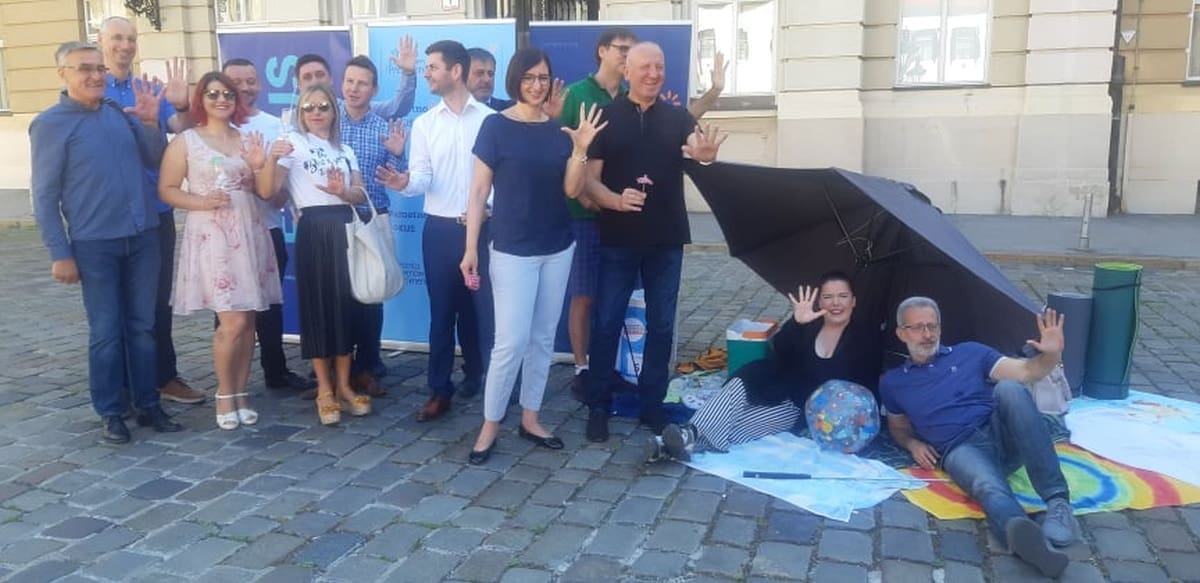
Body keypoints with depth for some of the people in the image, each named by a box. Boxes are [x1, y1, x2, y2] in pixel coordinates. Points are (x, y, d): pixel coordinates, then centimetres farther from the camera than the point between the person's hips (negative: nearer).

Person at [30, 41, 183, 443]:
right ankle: (111, 414, 16)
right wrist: (60, 254, -8)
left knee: (142, 326, 11)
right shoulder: (51, 124, -4)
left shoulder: (121, 113, 7)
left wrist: (150, 122, -6)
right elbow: (44, 196, -4)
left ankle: (148, 405, 21)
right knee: (106, 332, 4)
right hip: (94, 244, -4)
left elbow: (155, 161, 9)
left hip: (143, 236, 4)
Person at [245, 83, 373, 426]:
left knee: (346, 303, 5)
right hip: (313, 231, -4)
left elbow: (361, 194, 10)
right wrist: (269, 160, -25)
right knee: (317, 304, 0)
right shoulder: (292, 143, 2)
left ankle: (343, 385, 15)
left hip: (345, 228, 5)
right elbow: (266, 191, -8)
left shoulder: (345, 150, 18)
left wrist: (343, 191, -10)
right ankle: (324, 390, 10)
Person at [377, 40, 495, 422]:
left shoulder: (490, 119, 0)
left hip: (482, 226, -2)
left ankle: (481, 378, 24)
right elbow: (423, 177, -1)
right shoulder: (424, 123, 8)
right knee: (442, 311, 6)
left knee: (483, 307, 7)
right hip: (440, 228, 2)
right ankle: (440, 390, 14)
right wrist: (405, 183, -22)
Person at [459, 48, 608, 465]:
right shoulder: (496, 126, -6)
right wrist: (471, 249, -11)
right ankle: (490, 425, 9)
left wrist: (580, 149, -14)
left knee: (543, 338, 10)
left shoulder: (559, 130, 6)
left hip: (558, 248, 5)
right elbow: (479, 192, -6)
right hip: (513, 250, -5)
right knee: (512, 341, -7)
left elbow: (572, 190, 2)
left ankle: (530, 419, 23)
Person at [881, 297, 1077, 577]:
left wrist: (1051, 354, -15)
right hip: (961, 450, -1)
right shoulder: (893, 382, 20)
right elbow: (898, 427, 32)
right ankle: (1034, 543, -72)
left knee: (1008, 388, -32)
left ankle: (1058, 501, -37)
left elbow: (1024, 372, 7)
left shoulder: (970, 353, 18)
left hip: (1003, 438, 2)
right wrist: (913, 444, 9)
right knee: (988, 488, -38)